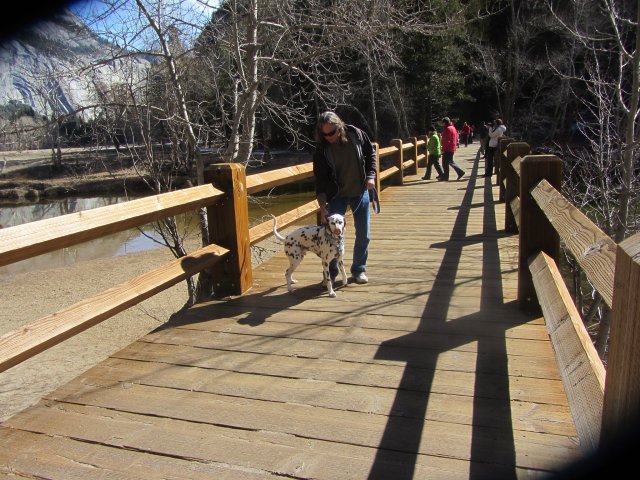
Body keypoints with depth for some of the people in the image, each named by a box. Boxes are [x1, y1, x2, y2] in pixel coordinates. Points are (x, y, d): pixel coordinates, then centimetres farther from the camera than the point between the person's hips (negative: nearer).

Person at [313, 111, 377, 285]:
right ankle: (331, 273, 14)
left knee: (363, 234, 8)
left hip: (360, 192, 2)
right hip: (336, 195, -1)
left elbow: (371, 154, 4)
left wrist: (370, 175, -8)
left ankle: (359, 269, 25)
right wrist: (323, 205, -21)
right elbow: (320, 178, -16)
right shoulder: (321, 149, -16)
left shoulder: (355, 134, -13)